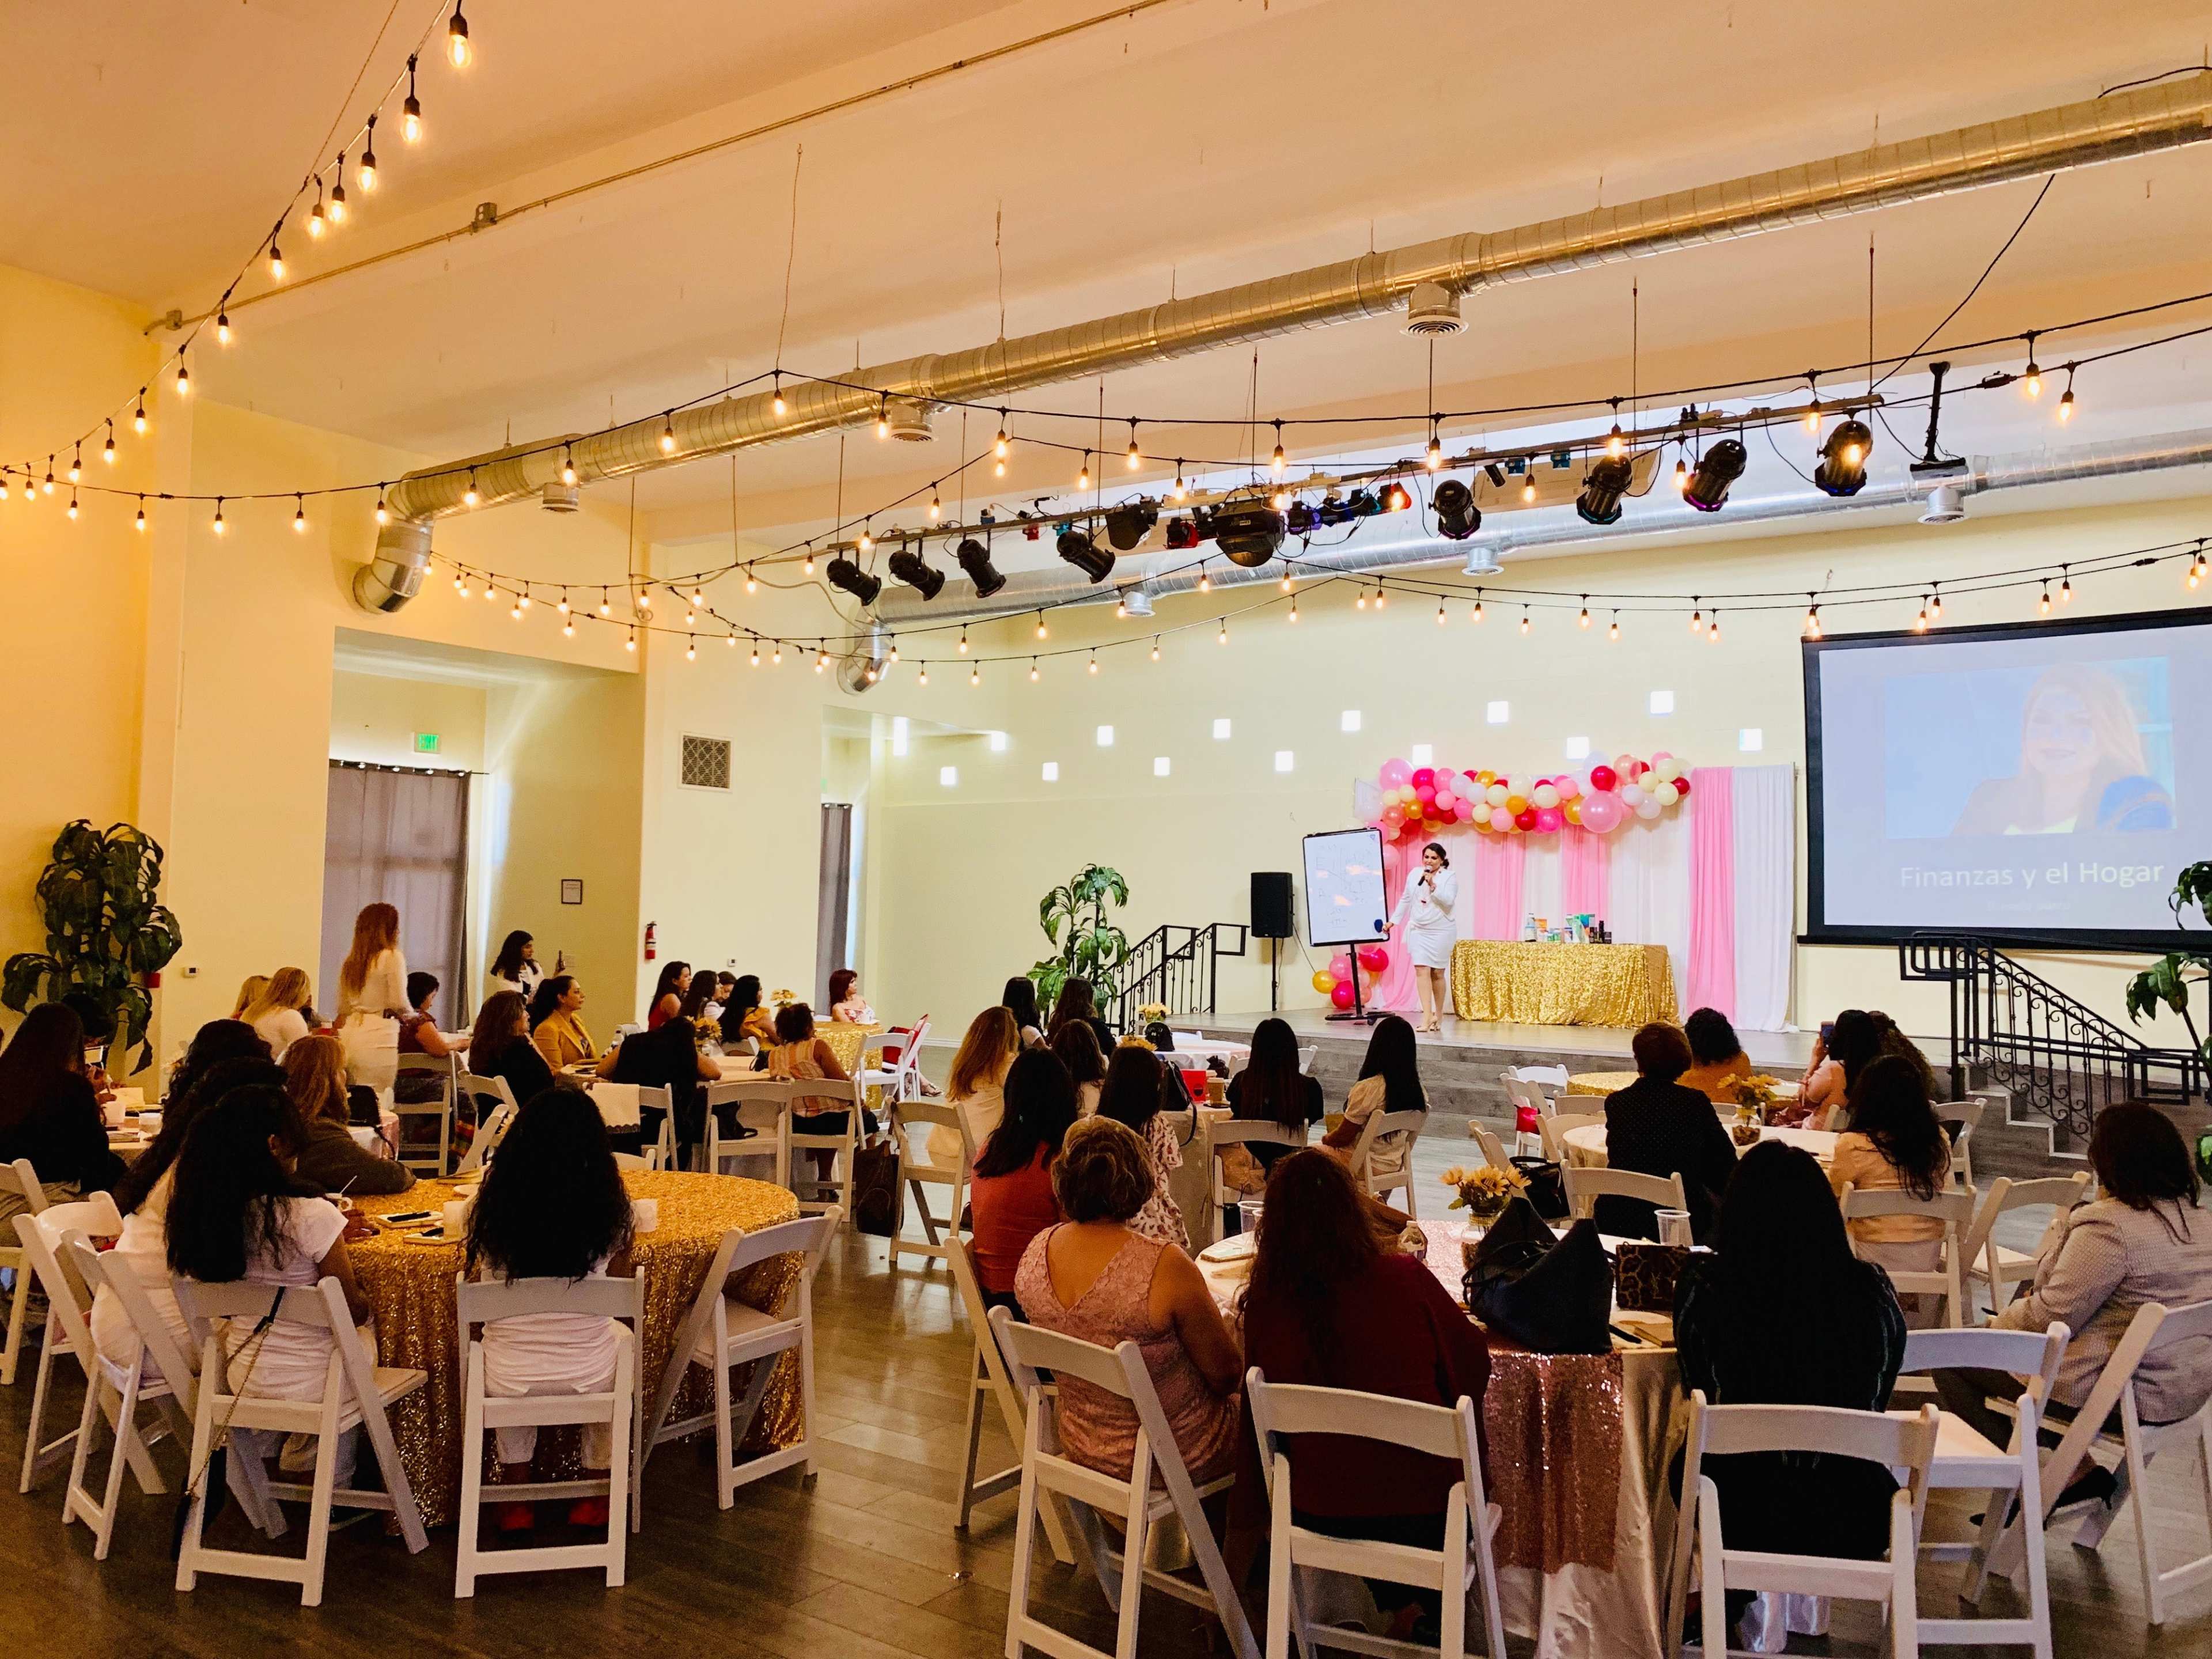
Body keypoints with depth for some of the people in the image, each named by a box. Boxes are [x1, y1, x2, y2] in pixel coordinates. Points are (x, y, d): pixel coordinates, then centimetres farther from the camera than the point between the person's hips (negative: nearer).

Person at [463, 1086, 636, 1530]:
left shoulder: (492, 1205, -12)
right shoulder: (609, 1209, -14)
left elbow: (477, 1277, 6)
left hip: (509, 1379, 1)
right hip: (590, 1376, -1)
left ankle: (515, 1499, 42)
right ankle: (596, 1496, 40)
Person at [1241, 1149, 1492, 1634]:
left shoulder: (1267, 1299, -14)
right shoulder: (1405, 1276, -16)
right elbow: (1472, 1360, -1)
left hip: (1318, 1508, 1)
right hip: (1422, 1501, -1)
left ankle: (1400, 1607, 43)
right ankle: (1424, 1612, 44)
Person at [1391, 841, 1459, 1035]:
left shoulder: (1449, 877, -3)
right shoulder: (1415, 874, 8)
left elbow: (1449, 902, -15)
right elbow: (1405, 900, 16)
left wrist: (1433, 886, -23)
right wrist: (1393, 920, 16)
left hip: (1441, 932, -3)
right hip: (1418, 930, 3)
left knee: (1438, 974, 3)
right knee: (1421, 971, -9)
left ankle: (1438, 1016, 18)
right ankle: (1427, 1016, -12)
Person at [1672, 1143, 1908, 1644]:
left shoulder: (1703, 1285, -18)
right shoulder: (1872, 1289, -13)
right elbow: (1877, 1403, 7)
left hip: (1741, 1522, -2)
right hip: (1857, 1525, 2)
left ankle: (1735, 1590, 39)